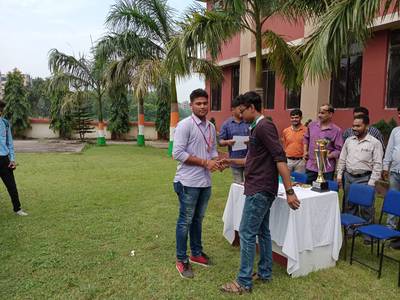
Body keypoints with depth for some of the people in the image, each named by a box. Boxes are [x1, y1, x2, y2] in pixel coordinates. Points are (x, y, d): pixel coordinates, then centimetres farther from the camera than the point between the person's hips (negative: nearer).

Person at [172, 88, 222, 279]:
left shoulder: (211, 127, 10)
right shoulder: (184, 125, -13)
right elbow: (178, 153, -19)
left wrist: (216, 161, -6)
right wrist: (205, 162, -19)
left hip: (205, 181, 7)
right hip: (188, 182, -7)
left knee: (198, 219, 19)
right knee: (185, 221, 4)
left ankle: (196, 253, 35)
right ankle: (181, 260, 18)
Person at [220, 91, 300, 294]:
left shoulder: (264, 126, -16)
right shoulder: (257, 128, 15)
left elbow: (280, 158, -22)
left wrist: (289, 191, -25)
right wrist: (232, 161, 25)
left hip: (260, 190, -10)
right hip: (260, 188, 10)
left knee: (246, 233, -4)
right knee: (262, 231, 15)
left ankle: (244, 282, 6)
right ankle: (265, 273, 27)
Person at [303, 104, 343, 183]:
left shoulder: (336, 130, -8)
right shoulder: (312, 125, 6)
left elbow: (339, 150, -8)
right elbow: (306, 138, 23)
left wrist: (327, 157, -20)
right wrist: (305, 151, 12)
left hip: (326, 169, -4)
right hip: (310, 167, 4)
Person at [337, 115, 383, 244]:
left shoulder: (375, 143, -7)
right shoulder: (349, 140, 7)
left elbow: (377, 164, -8)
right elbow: (342, 159, 13)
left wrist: (371, 183, -13)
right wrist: (339, 174, 7)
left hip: (364, 178, -5)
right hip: (348, 176, 5)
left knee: (366, 207, 0)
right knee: (349, 204, 13)